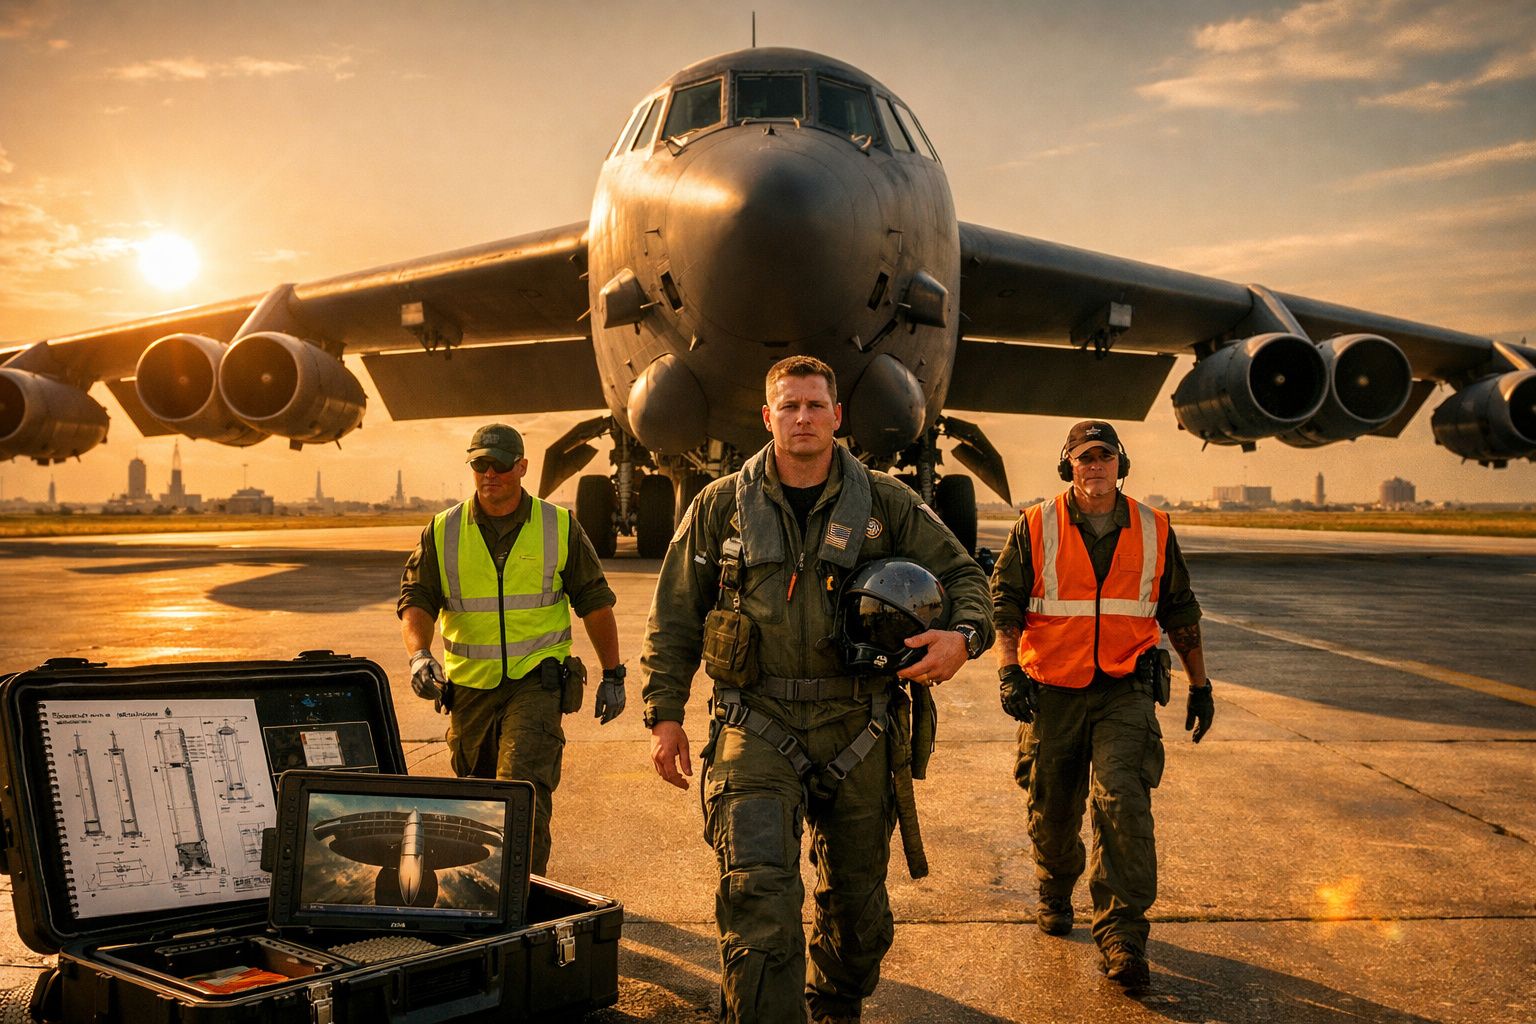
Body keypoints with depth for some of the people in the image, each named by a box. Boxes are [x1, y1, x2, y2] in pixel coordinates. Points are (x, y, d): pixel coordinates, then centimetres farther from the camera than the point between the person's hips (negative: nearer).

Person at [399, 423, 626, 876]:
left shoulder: (560, 527, 2)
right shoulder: (442, 532, 4)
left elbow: (594, 601, 6)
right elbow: (416, 599, 1)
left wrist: (613, 675, 6)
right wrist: (419, 654, -19)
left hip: (536, 681, -3)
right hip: (469, 685, 3)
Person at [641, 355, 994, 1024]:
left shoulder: (884, 503, 6)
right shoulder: (721, 506, 6)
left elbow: (963, 574, 11)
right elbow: (675, 617, 10)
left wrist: (963, 636, -11)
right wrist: (664, 714, 4)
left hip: (857, 727, 2)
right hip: (758, 728, -2)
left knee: (858, 899, 15)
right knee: (758, 891, -19)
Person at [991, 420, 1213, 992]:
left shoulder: (1153, 531, 7)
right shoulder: (1035, 528, 1)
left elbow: (1180, 611, 16)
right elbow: (1004, 600, -1)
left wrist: (1200, 683, 20)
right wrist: (1009, 669, -14)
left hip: (1125, 692, 0)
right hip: (1051, 691, 0)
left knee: (1123, 801, -15)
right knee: (1052, 809, 11)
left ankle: (1121, 934, -8)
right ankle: (1054, 893, 40)